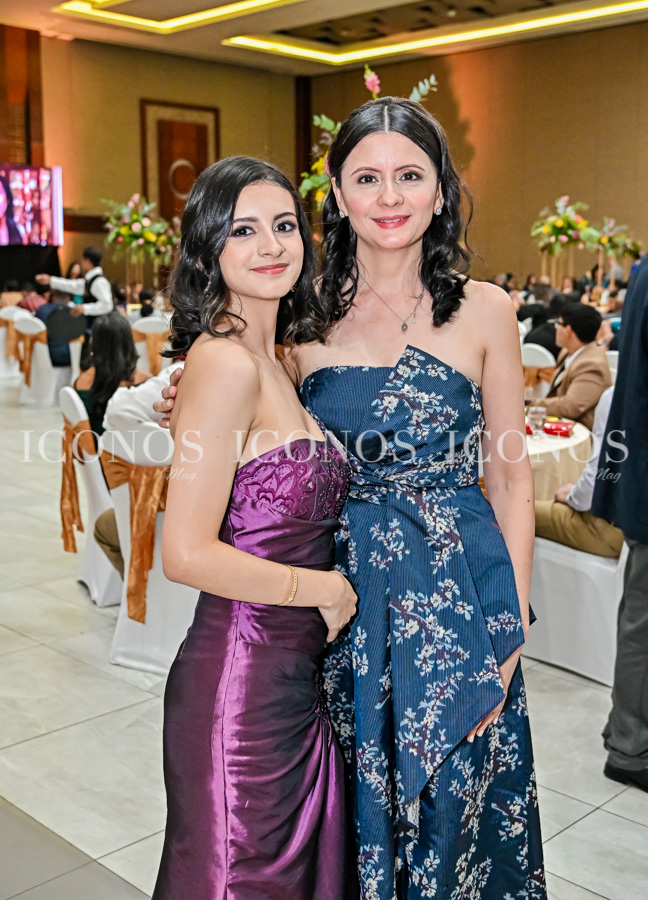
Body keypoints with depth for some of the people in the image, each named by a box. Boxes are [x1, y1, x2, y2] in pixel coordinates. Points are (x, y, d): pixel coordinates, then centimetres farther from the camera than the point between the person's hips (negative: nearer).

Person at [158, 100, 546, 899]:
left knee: (448, 799, 13)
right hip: (341, 594, 1)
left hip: (455, 596, -1)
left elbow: (509, 475, 0)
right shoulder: (307, 317, 0)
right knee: (351, 807, 16)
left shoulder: (482, 311, -3)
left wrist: (511, 627, -5)